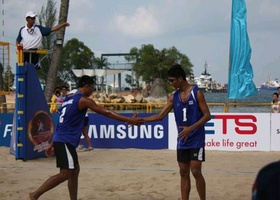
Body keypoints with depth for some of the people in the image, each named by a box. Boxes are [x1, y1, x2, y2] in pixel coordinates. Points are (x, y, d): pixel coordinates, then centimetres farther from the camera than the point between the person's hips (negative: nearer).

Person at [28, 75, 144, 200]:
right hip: (65, 141, -10)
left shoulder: (68, 100, 19)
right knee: (65, 174, -10)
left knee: (75, 171, 14)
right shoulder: (83, 100, -7)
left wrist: (53, 144, 27)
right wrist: (129, 120, -6)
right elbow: (106, 113, -9)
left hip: (61, 140, 10)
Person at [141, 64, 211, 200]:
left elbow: (207, 116, -12)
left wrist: (191, 128, -25)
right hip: (182, 141, 6)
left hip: (196, 140, -6)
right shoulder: (174, 97, 6)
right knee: (184, 172, 7)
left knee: (196, 171, -9)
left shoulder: (197, 93, -10)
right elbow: (161, 115, 4)